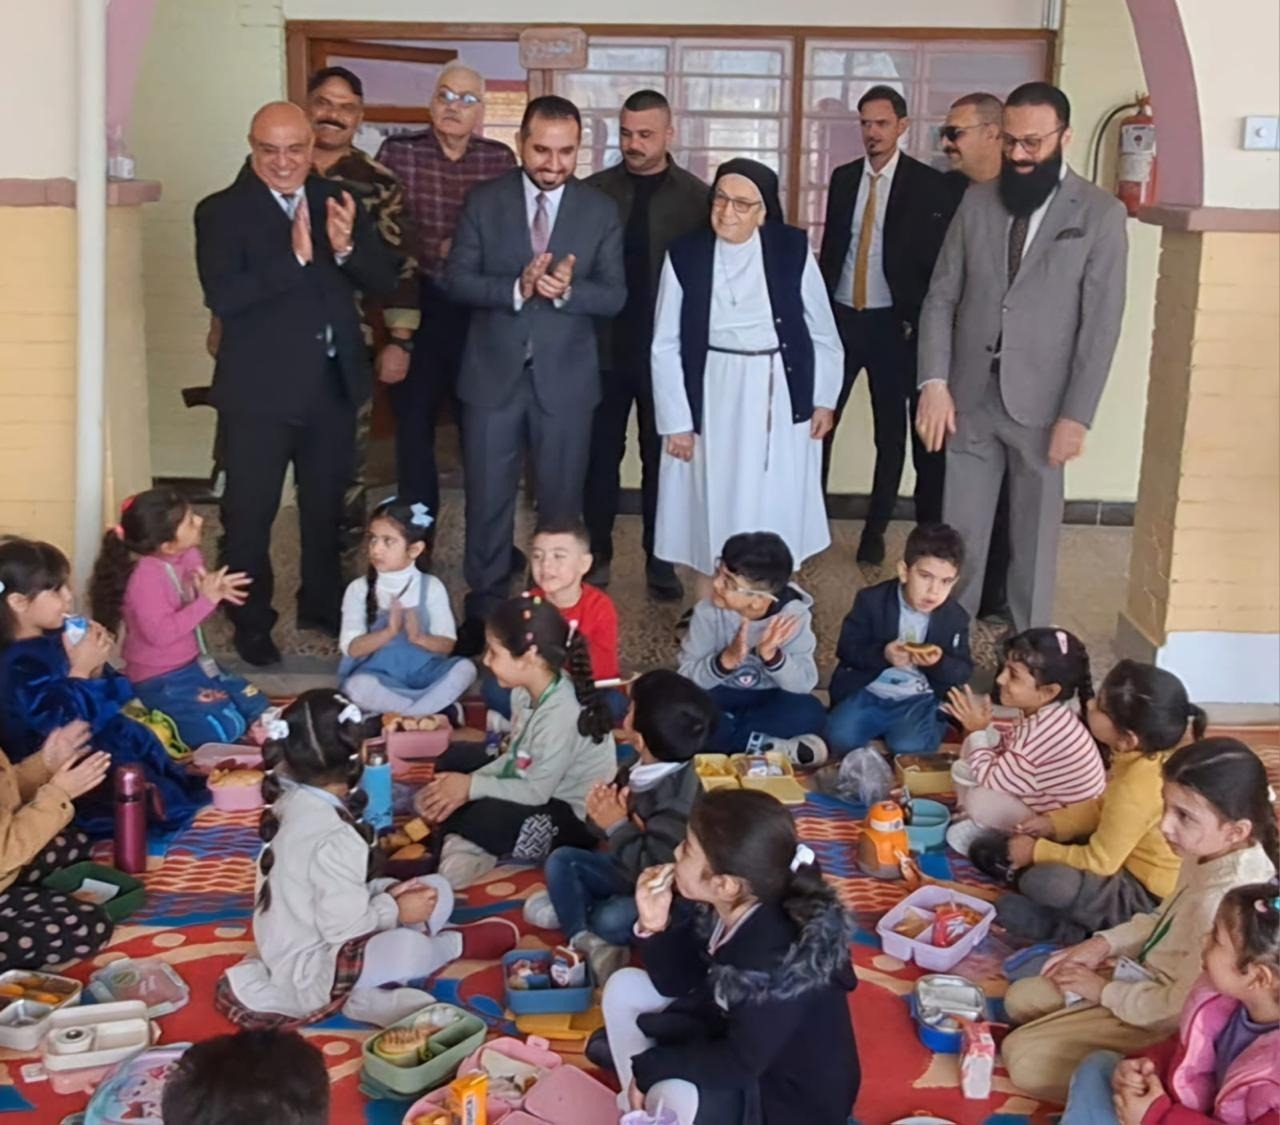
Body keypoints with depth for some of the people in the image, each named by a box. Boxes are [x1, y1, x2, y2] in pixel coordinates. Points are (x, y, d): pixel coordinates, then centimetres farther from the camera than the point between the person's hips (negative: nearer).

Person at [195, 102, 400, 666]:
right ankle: (251, 623, 20)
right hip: (259, 389, -4)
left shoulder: (338, 200, 4)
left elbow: (383, 280, -1)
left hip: (334, 383, 4)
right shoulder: (221, 211, -8)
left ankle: (323, 605, 36)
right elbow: (222, 296, -21)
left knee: (326, 506, 18)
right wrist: (294, 258, -29)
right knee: (249, 513, 4)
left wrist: (347, 248, -21)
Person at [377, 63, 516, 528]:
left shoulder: (500, 159, 3)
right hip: (415, 308, -1)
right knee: (413, 424, 5)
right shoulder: (397, 151, -1)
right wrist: (440, 250, -10)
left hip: (481, 312, 1)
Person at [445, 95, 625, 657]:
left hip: (565, 378, 0)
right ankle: (483, 607, 22)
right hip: (493, 373, 0)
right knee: (487, 499, 7)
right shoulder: (483, 201, 0)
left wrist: (568, 290, -22)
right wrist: (516, 288, -21)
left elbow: (615, 295, -2)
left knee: (561, 501, 10)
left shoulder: (601, 211, 1)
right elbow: (457, 280, -5)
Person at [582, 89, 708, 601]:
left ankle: (660, 560, 19)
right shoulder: (594, 190, 2)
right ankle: (596, 554, 21)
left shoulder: (696, 197, -1)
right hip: (604, 346, 1)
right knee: (601, 454, 8)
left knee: (661, 456, 8)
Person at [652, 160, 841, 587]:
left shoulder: (792, 249, -9)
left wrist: (824, 399, 2)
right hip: (713, 398, 0)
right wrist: (676, 421, -7)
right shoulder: (684, 256, -9)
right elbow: (666, 346, -5)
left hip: (780, 396, 0)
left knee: (774, 508, 9)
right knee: (710, 506, 10)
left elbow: (821, 332, 1)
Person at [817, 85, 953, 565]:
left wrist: (917, 321, -10)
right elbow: (830, 247, 12)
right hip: (840, 317, 3)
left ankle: (876, 530, 16)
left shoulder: (928, 183, -5)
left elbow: (936, 259, -6)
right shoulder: (843, 177, 8)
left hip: (892, 324, -3)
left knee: (891, 431, 5)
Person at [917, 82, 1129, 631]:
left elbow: (1101, 324, -7)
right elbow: (941, 297, 5)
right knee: (958, 535, 7)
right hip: (969, 398, 3)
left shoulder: (1101, 214, -4)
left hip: (1042, 404, -2)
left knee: (1034, 540, 8)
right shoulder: (977, 201, 6)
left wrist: (1077, 415, -12)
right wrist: (934, 383, -6)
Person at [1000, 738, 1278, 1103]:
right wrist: (1105, 943, 2)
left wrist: (1105, 991, -13)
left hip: (1161, 1022, -9)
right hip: (1150, 978, 10)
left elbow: (1182, 1007, -28)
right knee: (1020, 1000, 14)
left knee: (1024, 1059, -13)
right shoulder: (1210, 856, -8)